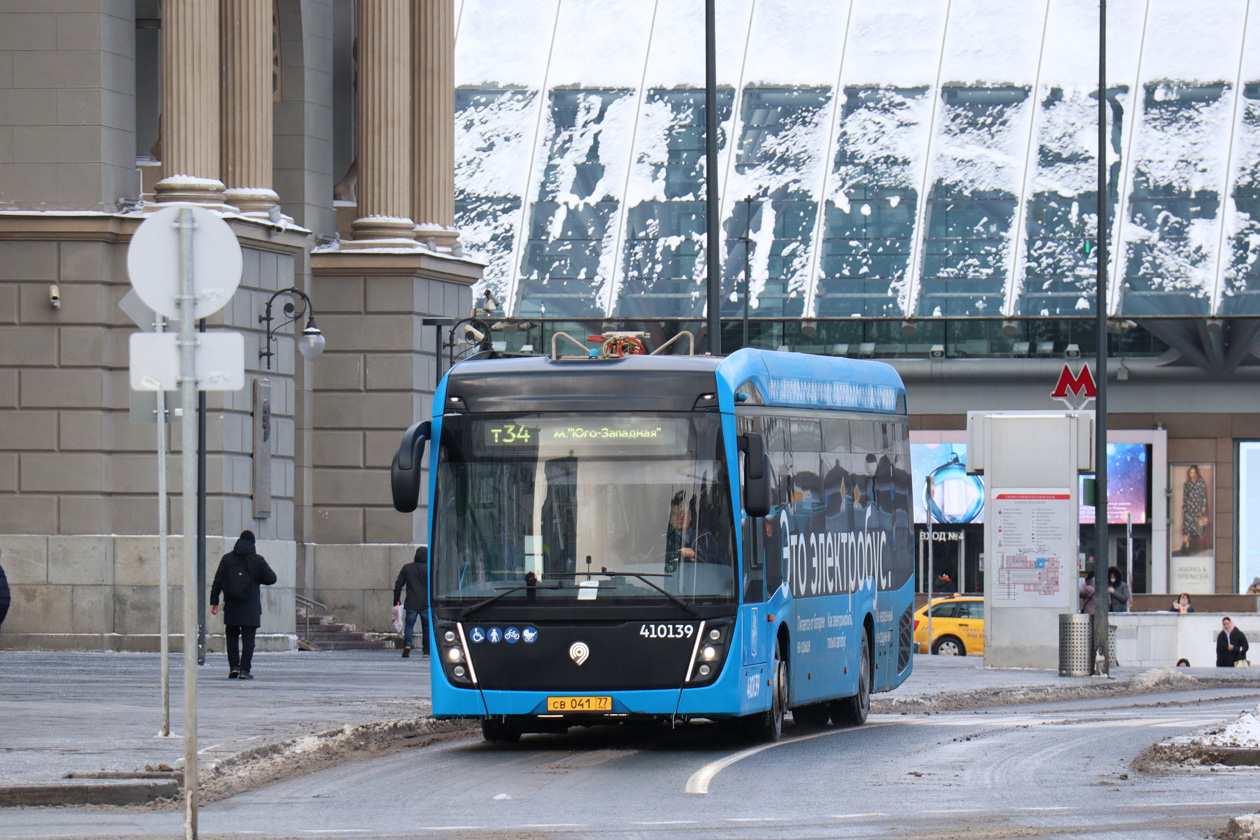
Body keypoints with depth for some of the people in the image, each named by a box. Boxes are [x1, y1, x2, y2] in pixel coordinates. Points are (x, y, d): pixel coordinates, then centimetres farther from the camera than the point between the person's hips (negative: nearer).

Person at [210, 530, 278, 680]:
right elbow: (271, 579, 0)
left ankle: (233, 666, 3)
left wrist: (214, 602, 4)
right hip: (251, 608, -1)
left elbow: (217, 582, 1)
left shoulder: (227, 559, 2)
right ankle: (244, 669, -6)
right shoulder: (257, 560, -3)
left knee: (232, 637, 13)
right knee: (248, 639, 1)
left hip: (231, 606, 1)